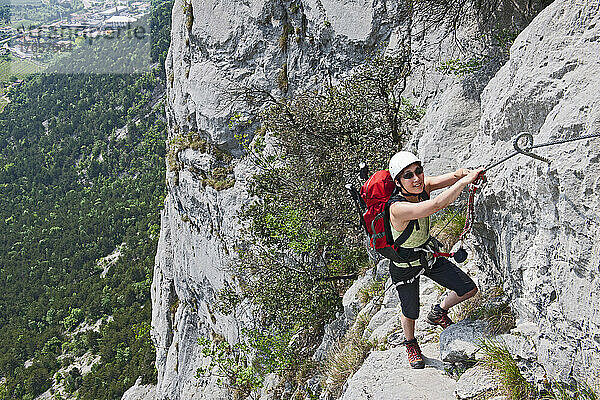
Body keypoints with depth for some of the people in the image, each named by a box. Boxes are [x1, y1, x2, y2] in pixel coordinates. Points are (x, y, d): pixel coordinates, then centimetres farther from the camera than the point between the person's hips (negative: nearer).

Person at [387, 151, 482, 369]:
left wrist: (471, 173, -46)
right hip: (405, 267, -6)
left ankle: (438, 312, 35)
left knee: (469, 289, 5)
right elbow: (438, 204, -51)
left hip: (428, 255, 6)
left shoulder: (422, 186, -17)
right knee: (410, 314, 16)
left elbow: (455, 175, -23)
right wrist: (466, 179, -48)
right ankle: (410, 344, 51)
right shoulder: (397, 208, -39)